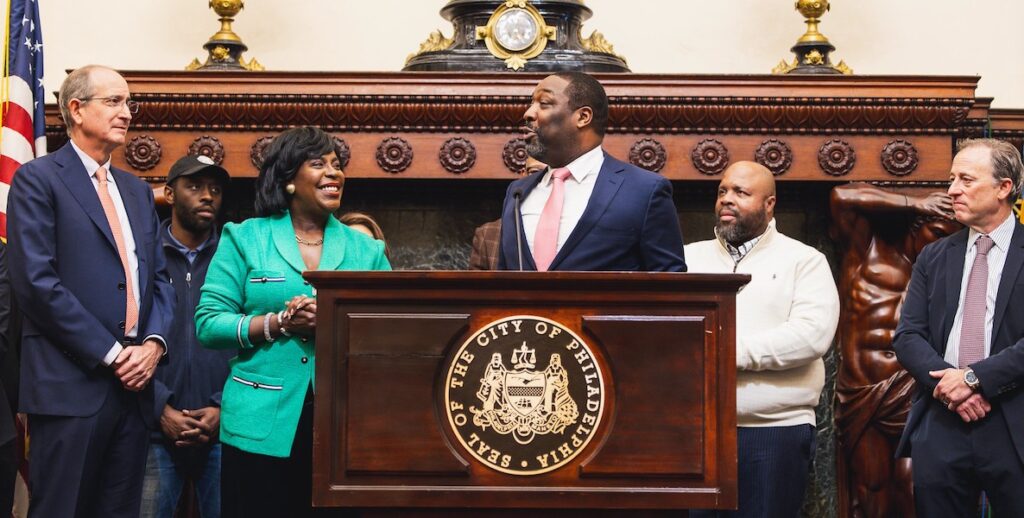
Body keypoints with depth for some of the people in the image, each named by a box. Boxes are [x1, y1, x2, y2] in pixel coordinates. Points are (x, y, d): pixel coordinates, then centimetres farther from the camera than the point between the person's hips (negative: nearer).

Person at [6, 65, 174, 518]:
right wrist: (111, 354, -13)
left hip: (134, 382, 6)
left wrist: (153, 343, -3)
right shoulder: (38, 179, -3)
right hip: (71, 385, -6)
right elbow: (37, 282, -13)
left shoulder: (138, 190, 19)